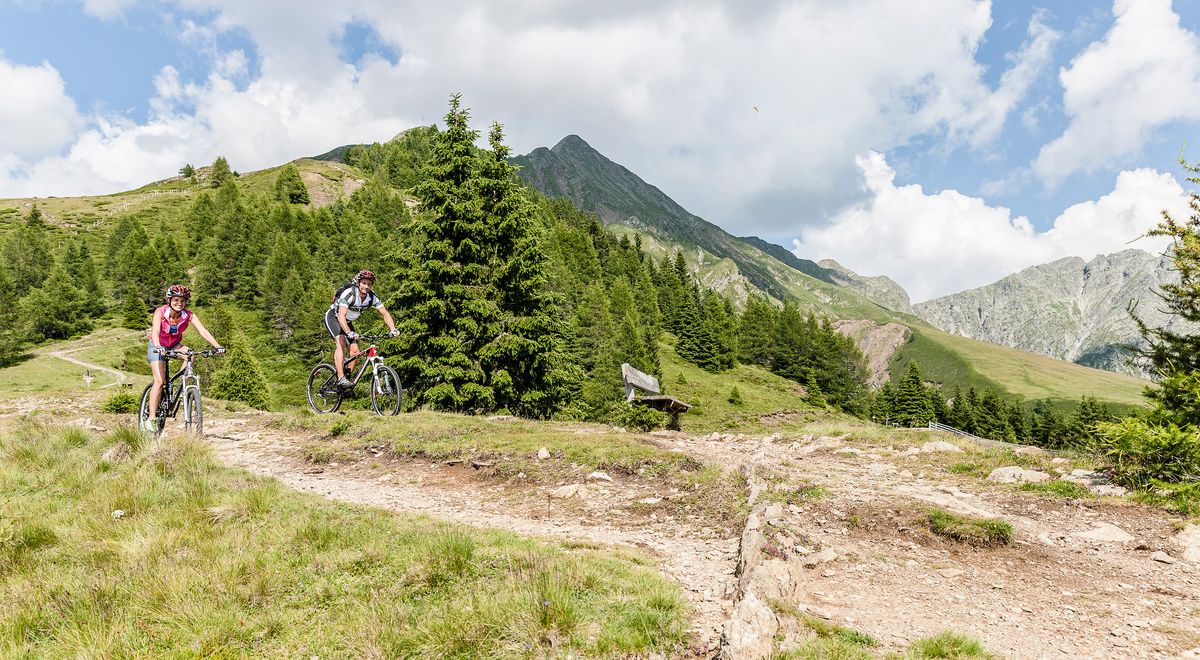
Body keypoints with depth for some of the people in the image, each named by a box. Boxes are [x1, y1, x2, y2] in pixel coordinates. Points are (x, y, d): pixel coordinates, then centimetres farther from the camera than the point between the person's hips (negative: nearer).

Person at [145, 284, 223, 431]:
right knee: (159, 381, -17)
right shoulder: (160, 312, -25)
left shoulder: (189, 314, -19)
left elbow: (203, 331, -30)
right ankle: (151, 418, -10)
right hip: (158, 346, -3)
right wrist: (158, 347, -58)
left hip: (175, 345, 3)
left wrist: (217, 346, -45)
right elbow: (155, 332, -38)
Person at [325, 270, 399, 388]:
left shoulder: (372, 297, -16)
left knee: (355, 350, -5)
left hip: (347, 321, 6)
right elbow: (341, 315, -43)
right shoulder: (349, 294, -33)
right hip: (333, 317, -6)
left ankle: (348, 377, 11)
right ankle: (341, 379, -34)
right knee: (341, 343, -27)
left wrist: (393, 329, -33)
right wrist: (349, 332, -58)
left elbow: (385, 314, -16)